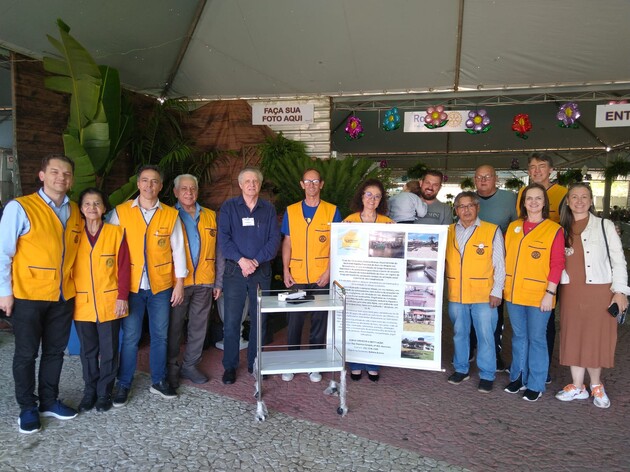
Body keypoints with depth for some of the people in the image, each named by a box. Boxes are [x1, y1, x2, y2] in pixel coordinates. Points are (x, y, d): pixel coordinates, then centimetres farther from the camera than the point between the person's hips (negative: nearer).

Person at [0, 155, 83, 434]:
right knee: (26, 354, 8)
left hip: (64, 296, 5)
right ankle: (27, 408, 24)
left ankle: (49, 401, 31)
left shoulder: (75, 212, 6)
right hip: (28, 295, -4)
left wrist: (75, 283, 9)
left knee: (55, 351, 15)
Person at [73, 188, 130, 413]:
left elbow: (123, 266, -5)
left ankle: (104, 393, 23)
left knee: (109, 350, 7)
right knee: (88, 350, 13)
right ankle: (89, 392, 27)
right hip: (82, 303, 2)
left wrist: (122, 296, -10)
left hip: (109, 303, -2)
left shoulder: (116, 232, -3)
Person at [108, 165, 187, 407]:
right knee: (130, 337, 5)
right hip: (131, 286, -1)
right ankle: (123, 384, 23)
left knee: (160, 335, 10)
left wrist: (179, 283, 2)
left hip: (161, 286, 1)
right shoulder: (120, 212, 0)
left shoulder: (171, 214, 2)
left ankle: (158, 381, 27)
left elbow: (178, 249, 4)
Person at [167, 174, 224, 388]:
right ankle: (171, 367, 24)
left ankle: (190, 365, 26)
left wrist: (219, 282, 6)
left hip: (204, 282, 3)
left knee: (199, 326, 10)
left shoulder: (210, 216, 9)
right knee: (174, 326, 7)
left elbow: (218, 251, 10)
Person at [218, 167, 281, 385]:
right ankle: (230, 366, 14)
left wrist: (256, 261, -13)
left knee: (259, 320, 9)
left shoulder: (268, 209, 7)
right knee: (231, 321, 0)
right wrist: (241, 260, -18)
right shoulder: (229, 207, 3)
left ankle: (255, 364, 23)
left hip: (262, 271, 2)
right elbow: (223, 238, -6)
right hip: (234, 271, -1)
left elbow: (274, 240, -1)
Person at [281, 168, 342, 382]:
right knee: (294, 321, 7)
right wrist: (285, 270, -2)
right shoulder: (290, 211, 7)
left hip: (321, 278, -1)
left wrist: (329, 271, -9)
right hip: (296, 278, 1)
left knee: (319, 321, 8)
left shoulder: (332, 211, 2)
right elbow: (287, 243, 8)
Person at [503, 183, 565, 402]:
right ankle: (517, 377, 27)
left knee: (536, 339, 5)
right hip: (513, 293, 4)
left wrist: (550, 293, -12)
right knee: (518, 337, 14)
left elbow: (557, 264, -7)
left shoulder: (554, 229, -4)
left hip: (539, 295, -4)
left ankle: (535, 385, 18)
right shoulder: (513, 227, 8)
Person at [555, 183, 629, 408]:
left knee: (597, 337, 3)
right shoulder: (562, 229, 10)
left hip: (600, 291, -2)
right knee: (573, 338, 6)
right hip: (570, 292, 3)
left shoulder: (605, 226, 2)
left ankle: (596, 385, 23)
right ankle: (578, 387, 18)